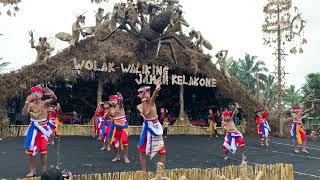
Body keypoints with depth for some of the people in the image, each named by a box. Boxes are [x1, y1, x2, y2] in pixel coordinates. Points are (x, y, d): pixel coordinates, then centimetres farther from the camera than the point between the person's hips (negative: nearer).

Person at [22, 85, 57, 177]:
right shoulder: (30, 104, -5)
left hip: (43, 128, -3)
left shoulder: (45, 103, -10)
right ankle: (33, 170, 23)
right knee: (29, 151, 7)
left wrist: (52, 94, -54)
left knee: (43, 151, 3)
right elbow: (24, 113, -21)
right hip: (33, 128, 3)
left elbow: (54, 99, -30)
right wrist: (27, 101, -32)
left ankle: (44, 171, 16)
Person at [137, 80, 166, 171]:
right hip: (147, 127, 0)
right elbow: (145, 113, -24)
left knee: (162, 151, 1)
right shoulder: (139, 106, -3)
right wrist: (144, 100, -23)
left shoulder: (152, 101, -2)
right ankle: (144, 171, 19)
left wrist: (157, 88, -48)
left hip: (156, 126, 0)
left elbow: (155, 93, -26)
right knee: (142, 150, 4)